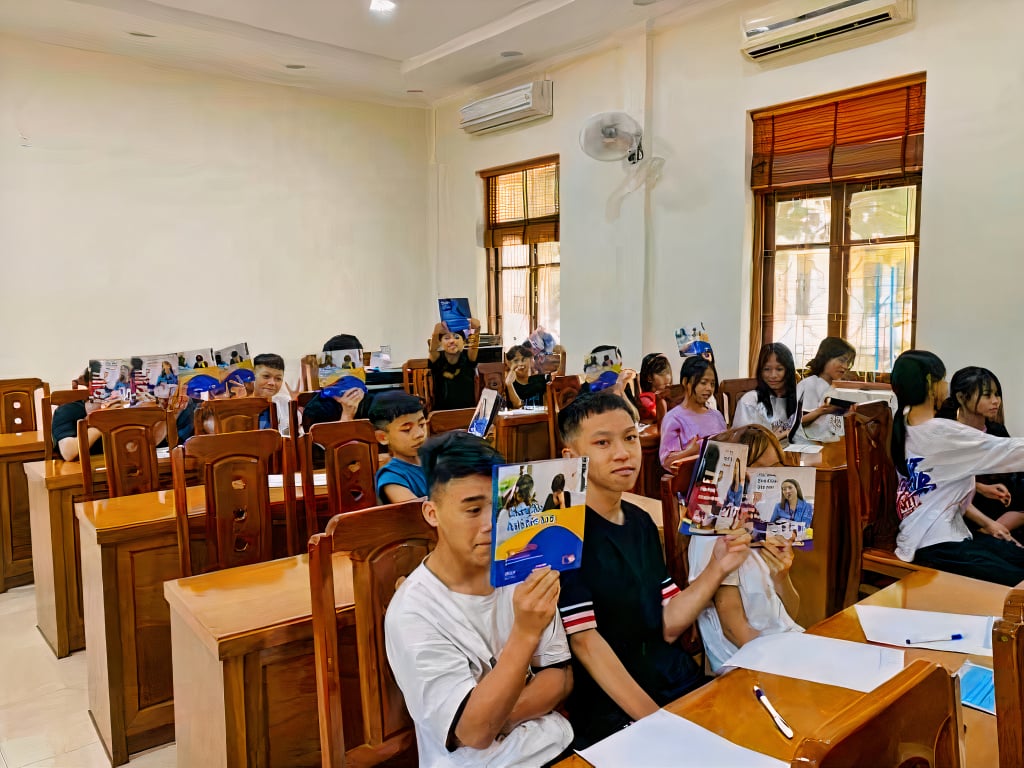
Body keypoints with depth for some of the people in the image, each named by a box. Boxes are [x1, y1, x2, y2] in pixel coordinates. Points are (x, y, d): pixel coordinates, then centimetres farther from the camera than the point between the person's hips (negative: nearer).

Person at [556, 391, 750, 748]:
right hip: (610, 712, -7)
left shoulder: (641, 522, 8)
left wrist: (717, 568, -5)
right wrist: (655, 721, -18)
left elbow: (667, 626, 6)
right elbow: (585, 641, -16)